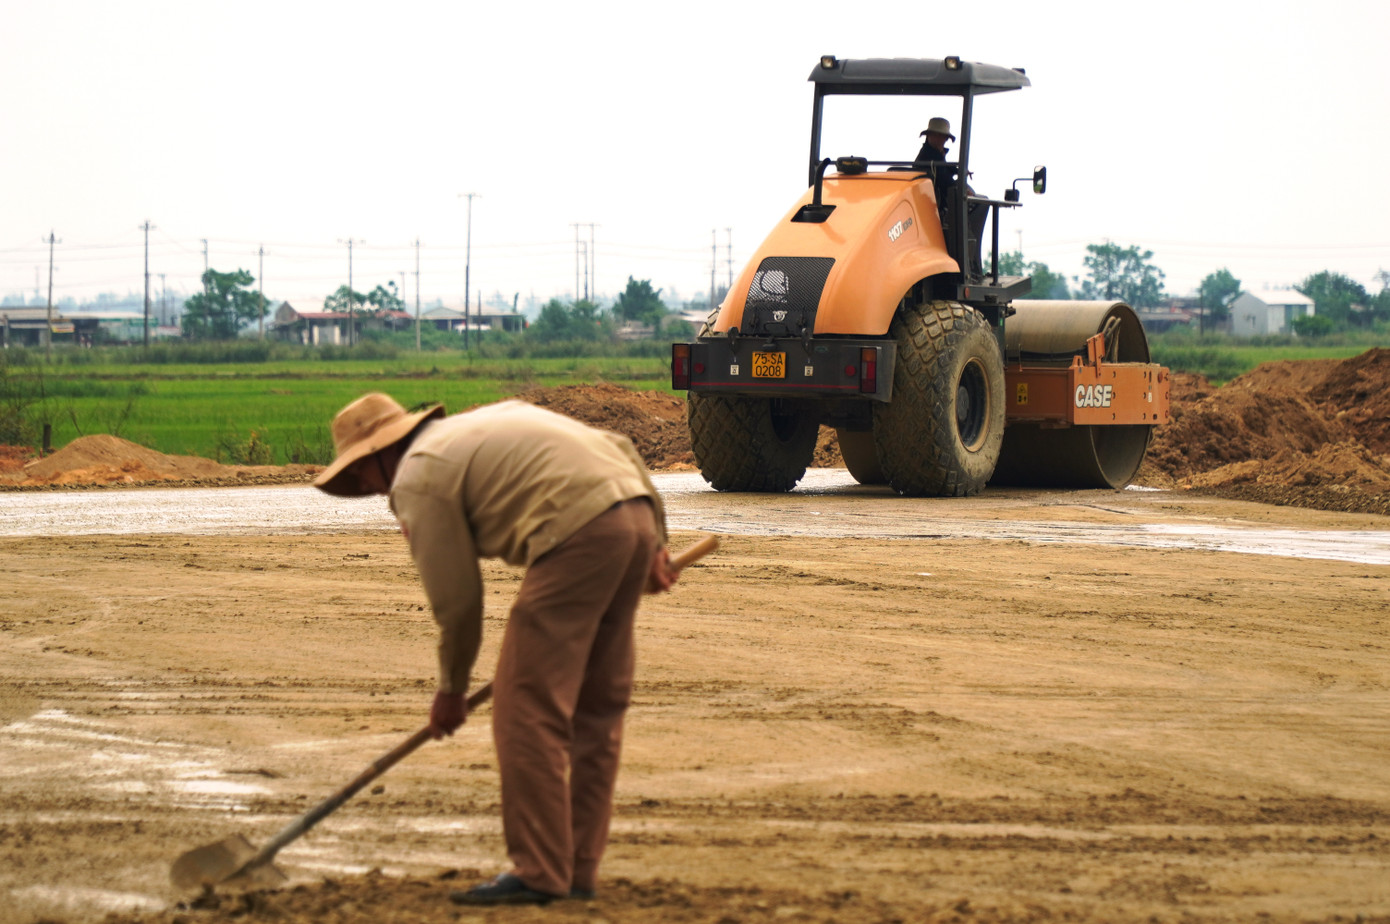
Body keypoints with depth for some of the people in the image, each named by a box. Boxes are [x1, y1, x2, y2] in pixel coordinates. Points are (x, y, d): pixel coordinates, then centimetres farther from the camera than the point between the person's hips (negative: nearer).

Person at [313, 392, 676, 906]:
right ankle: (577, 871, 18)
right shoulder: (493, 418, 29)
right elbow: (620, 448, 25)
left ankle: (538, 874, -4)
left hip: (579, 536, -9)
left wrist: (451, 689, 19)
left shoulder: (418, 478, 4)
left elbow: (456, 599, 5)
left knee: (527, 709, -3)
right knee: (595, 709, 14)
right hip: (636, 514, 9)